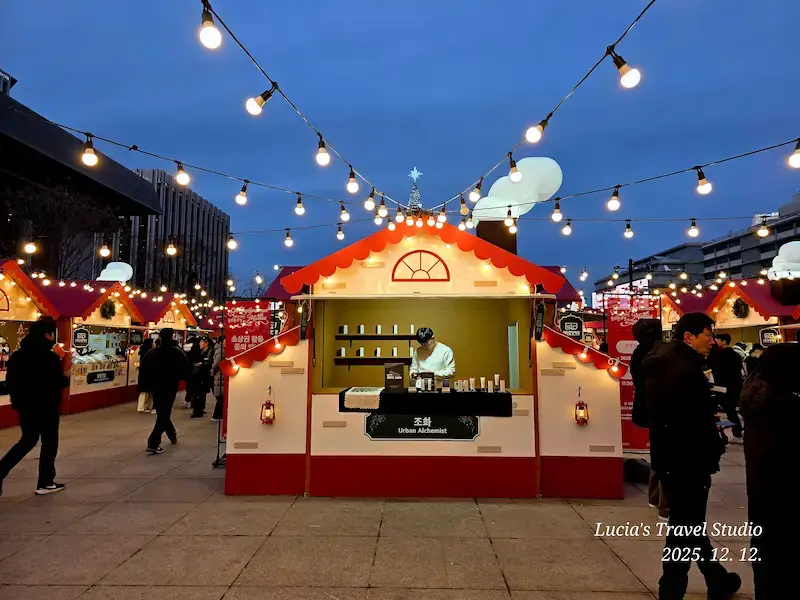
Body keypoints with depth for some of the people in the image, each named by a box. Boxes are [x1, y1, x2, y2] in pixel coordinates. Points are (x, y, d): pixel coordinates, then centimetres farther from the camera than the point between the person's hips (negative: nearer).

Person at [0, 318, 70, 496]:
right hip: (46, 406, -7)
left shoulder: (17, 355, 5)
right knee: (49, 442, 7)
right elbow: (58, 382, -16)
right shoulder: (49, 357, -17)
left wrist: (18, 399, 18)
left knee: (28, 440, 21)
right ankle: (45, 483, 13)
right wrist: (67, 379, 4)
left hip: (25, 405, 7)